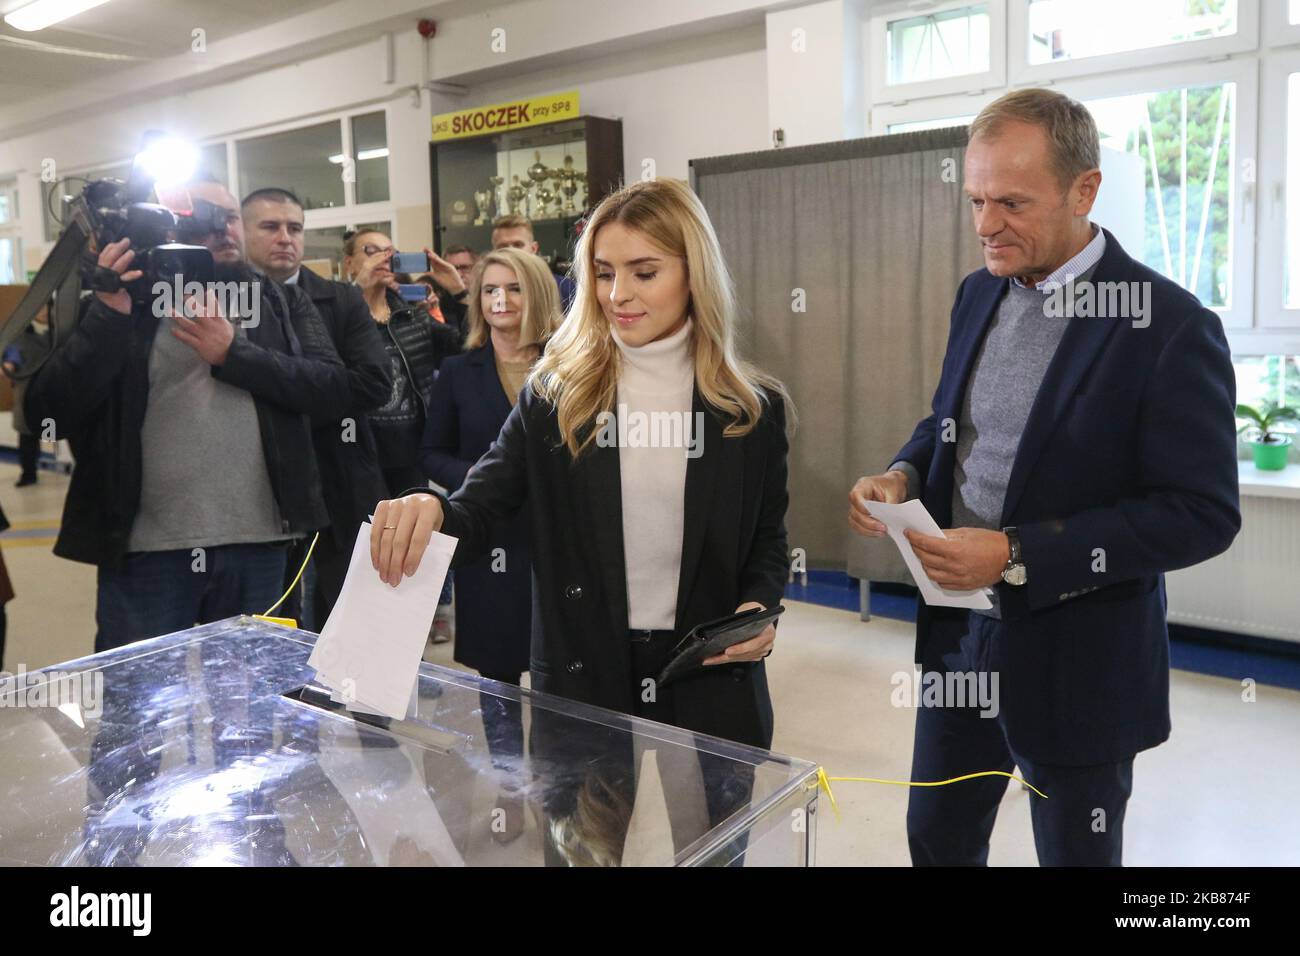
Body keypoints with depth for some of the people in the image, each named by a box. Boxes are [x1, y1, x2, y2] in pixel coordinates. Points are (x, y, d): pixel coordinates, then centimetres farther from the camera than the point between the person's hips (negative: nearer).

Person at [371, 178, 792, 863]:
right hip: (580, 682, 0)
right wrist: (430, 511, -29)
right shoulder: (554, 395, -1)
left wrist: (759, 608, -13)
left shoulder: (751, 407, -1)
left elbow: (769, 542, 7)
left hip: (709, 686, 0)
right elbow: (480, 511, -6)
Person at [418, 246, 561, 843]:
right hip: (489, 544, 2)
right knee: (496, 678, 11)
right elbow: (432, 455, 7)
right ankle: (510, 798, 29)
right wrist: (470, 477, -13)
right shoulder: (458, 373, 5)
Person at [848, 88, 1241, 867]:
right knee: (936, 841, 20)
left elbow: (1203, 513, -19)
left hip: (1078, 665, -6)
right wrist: (905, 475, -7)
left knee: (1074, 853, 17)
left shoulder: (1172, 328, -18)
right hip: (959, 633, 6)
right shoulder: (978, 294, 4)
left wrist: (1017, 555, -25)